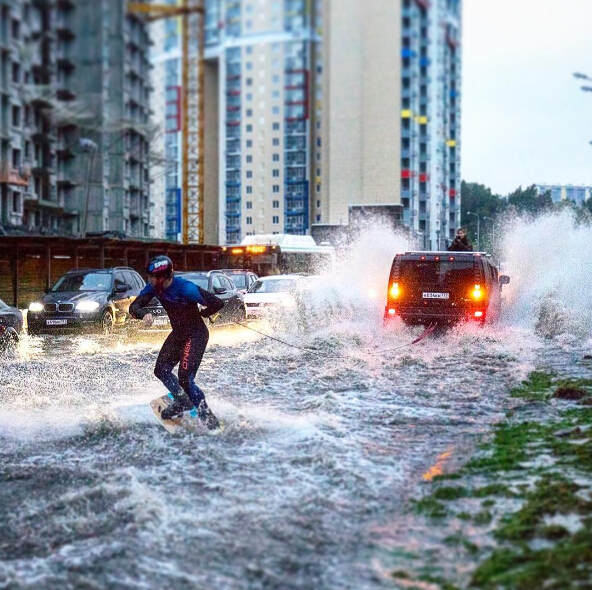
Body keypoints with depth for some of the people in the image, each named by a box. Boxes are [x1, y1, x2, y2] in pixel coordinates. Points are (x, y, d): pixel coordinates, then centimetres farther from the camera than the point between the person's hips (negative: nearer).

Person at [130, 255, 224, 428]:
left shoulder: (185, 288, -30)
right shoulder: (153, 287, -9)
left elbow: (218, 303, -29)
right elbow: (134, 307, -11)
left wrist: (199, 314, -10)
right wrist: (144, 314, -35)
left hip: (196, 335, -8)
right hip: (178, 333, 8)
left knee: (185, 378, -18)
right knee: (161, 370, 8)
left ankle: (207, 416, -5)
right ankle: (182, 401, 31)